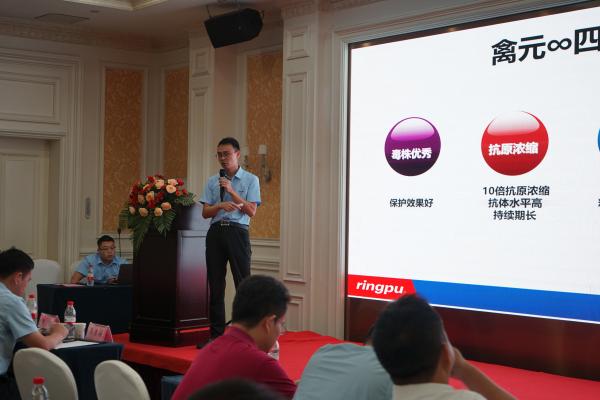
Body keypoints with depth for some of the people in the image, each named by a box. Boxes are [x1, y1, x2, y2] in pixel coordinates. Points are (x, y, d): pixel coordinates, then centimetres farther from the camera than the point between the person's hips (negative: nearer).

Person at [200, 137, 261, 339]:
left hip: (237, 232, -3)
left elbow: (251, 211, -5)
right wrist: (220, 205, -13)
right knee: (215, 285, 6)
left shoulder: (250, 180, 4)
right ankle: (216, 334, 13)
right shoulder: (212, 181, 13)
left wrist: (231, 191, -11)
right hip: (216, 232, 4)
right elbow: (205, 212, 7)